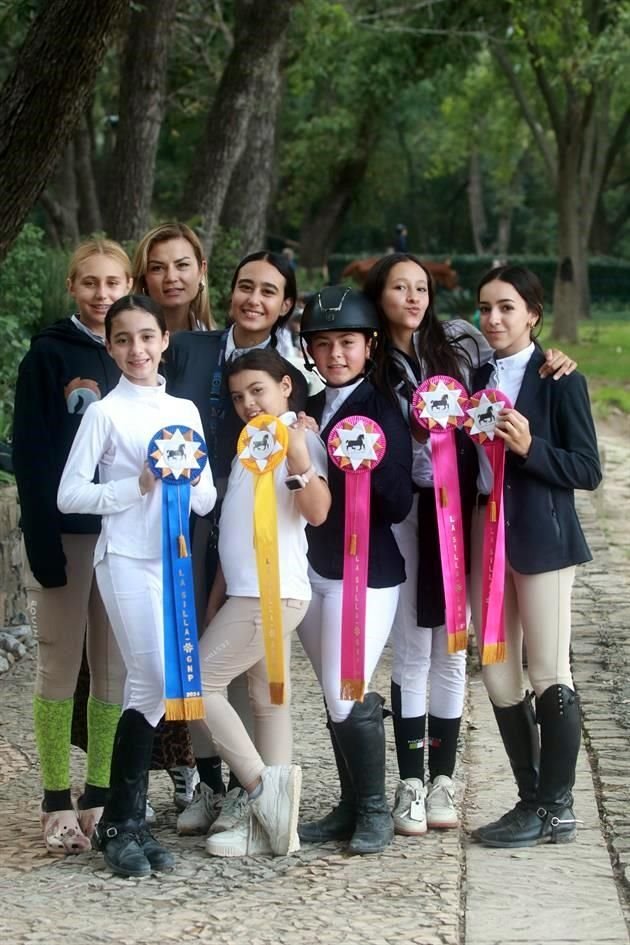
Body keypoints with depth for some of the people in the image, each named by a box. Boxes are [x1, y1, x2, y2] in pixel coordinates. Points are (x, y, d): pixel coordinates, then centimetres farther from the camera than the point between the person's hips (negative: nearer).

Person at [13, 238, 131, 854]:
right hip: (64, 531, -3)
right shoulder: (49, 354, -1)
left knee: (116, 668, 5)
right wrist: (42, 541, -14)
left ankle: (102, 798, 11)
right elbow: (30, 451, -6)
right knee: (60, 665, 0)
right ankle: (58, 805, 4)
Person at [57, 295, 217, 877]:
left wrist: (191, 479, -7)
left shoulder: (185, 411, 12)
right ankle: (119, 823, 0)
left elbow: (207, 502, 14)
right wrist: (138, 486, -15)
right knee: (155, 684, -12)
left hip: (174, 559, 5)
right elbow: (70, 495, -7)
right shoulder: (105, 413, -2)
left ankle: (130, 820, 12)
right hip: (126, 560, -5)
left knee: (149, 688, 3)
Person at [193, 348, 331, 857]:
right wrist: (217, 597, 20)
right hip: (250, 593, 9)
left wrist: (299, 461, -38)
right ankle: (268, 820, 8)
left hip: (273, 593, -9)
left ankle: (263, 787, -6)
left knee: (197, 683, -10)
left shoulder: (300, 439, -9)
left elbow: (317, 511, -23)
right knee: (269, 700, 7)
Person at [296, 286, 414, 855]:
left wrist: (373, 467, -29)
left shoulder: (383, 412, -10)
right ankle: (350, 806, 21)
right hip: (313, 571, 7)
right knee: (334, 698, 11)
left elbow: (399, 507, -14)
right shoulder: (311, 410, 10)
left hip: (365, 574, -7)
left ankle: (375, 811, 6)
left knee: (348, 697, -9)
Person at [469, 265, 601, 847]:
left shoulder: (559, 379, -6)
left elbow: (587, 470, -9)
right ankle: (531, 800, 17)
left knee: (549, 674, -3)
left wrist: (529, 447, -23)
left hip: (540, 537, -6)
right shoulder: (479, 378, 12)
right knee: (499, 678, 7)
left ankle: (556, 809, 5)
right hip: (486, 532, 6)